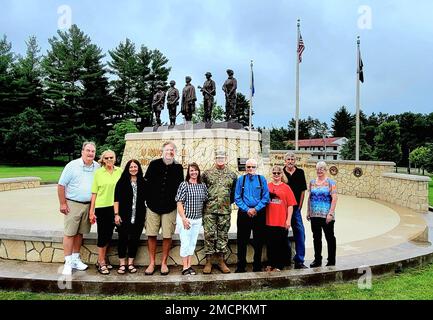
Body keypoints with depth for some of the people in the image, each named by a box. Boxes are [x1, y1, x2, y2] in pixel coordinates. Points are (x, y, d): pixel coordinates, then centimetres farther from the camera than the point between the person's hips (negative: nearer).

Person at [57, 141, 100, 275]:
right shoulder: (72, 165, -8)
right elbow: (61, 185, -6)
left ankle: (76, 259, 24)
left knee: (80, 233, 13)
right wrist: (62, 204, -8)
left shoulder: (97, 167, 3)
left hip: (88, 205, 4)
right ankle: (68, 262, 7)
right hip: (73, 204, -4)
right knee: (69, 233, -1)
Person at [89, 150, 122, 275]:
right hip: (101, 207, -3)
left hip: (114, 207, 3)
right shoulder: (98, 173, -3)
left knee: (109, 234, 12)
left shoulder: (119, 171, 3)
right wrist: (91, 211, -4)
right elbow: (94, 193, -2)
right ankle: (101, 263, 14)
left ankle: (101, 260, 28)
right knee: (102, 235, 3)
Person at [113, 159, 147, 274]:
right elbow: (116, 199, -2)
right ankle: (122, 264, 13)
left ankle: (130, 263, 18)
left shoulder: (143, 183, 7)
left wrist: (146, 215, 6)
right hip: (124, 217, -2)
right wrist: (116, 214, -8)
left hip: (138, 217, 2)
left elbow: (146, 199, 10)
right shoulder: (122, 182, 1)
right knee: (123, 239, 2)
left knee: (134, 239, 6)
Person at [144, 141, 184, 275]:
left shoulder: (178, 167, 2)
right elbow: (146, 183, 3)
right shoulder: (154, 164, 1)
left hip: (170, 208, 0)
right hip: (153, 206, 0)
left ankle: (164, 263, 19)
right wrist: (147, 200, 1)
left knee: (167, 236, 3)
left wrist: (178, 203, 4)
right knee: (151, 235, 4)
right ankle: (151, 263, 18)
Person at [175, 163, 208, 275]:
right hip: (185, 218, -5)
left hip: (197, 219, 5)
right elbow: (179, 203, -11)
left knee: (193, 242, 11)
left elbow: (205, 201, 14)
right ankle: (185, 267, 10)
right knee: (185, 243, 0)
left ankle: (189, 266, 21)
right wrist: (184, 218, -17)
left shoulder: (202, 186, 5)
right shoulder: (184, 185, -9)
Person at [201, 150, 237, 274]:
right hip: (209, 210, -1)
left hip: (225, 211, 2)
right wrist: (206, 202, 6)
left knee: (223, 235, 7)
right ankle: (208, 262, 9)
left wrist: (229, 202, 10)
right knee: (209, 235, 0)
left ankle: (221, 261, 17)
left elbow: (234, 192, 14)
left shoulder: (232, 175, 8)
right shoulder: (207, 173, 4)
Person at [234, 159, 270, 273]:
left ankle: (257, 267, 21)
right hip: (244, 213, 0)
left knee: (258, 241, 8)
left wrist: (256, 209, -11)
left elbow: (266, 197, -1)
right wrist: (247, 209, -10)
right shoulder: (241, 179, 3)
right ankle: (241, 267, 16)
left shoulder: (261, 179, 3)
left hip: (259, 213, 0)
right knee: (242, 241, 5)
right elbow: (237, 198, 0)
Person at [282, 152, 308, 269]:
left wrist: (299, 206, 2)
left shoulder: (300, 172, 6)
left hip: (296, 208, 1)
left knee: (299, 232, -1)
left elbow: (303, 191, 8)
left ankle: (299, 260, 6)